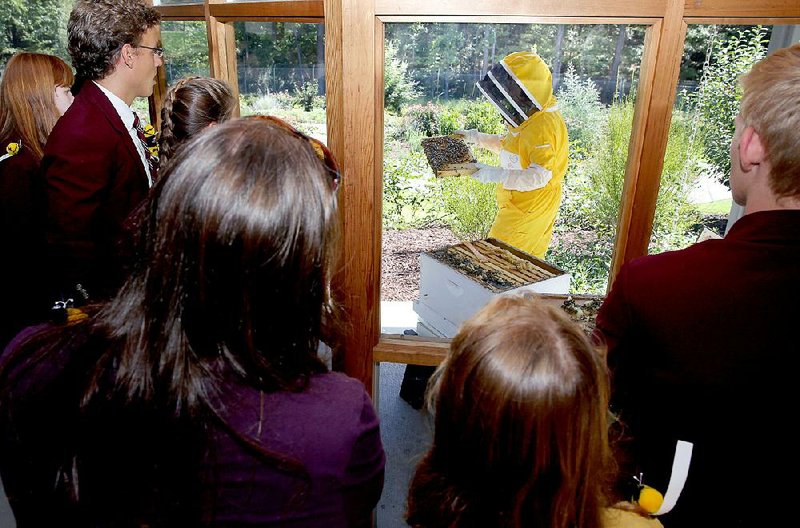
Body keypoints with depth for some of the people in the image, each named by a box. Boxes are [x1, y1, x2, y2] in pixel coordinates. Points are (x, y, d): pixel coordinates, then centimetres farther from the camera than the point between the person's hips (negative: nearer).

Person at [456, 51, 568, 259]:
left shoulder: (544, 126, -24)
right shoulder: (529, 117, 7)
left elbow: (540, 176, -30)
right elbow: (508, 144, 26)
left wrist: (495, 174, -31)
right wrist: (477, 138, 17)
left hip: (528, 210, -9)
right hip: (519, 204, 9)